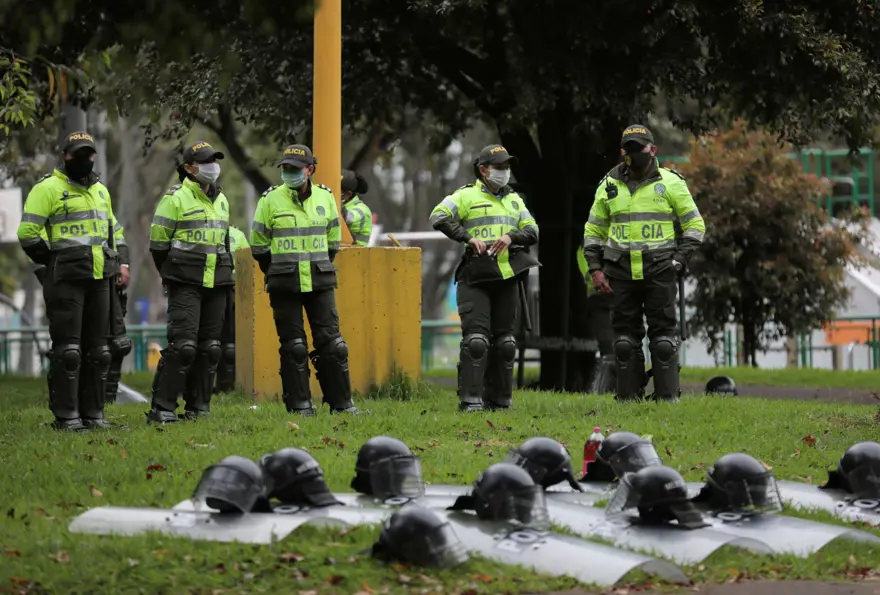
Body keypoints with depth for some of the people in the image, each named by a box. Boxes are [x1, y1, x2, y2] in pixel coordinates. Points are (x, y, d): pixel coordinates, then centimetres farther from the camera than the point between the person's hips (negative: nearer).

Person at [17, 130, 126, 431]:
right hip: (65, 280, -7)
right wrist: (54, 261, -7)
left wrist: (121, 262, 18)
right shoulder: (48, 188, -5)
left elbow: (113, 228, 30)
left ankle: (92, 412, 15)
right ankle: (65, 415, -4)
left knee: (97, 349, 8)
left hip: (99, 280, 7)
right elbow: (28, 233, -9)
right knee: (67, 348, -8)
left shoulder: (100, 190, 18)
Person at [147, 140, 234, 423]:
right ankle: (162, 408, -12)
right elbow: (158, 242, -4)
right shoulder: (175, 198, -6)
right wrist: (172, 275, 3)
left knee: (210, 348, 6)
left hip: (216, 284, 7)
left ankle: (198, 407, 13)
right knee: (183, 345, -15)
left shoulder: (221, 200, 16)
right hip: (185, 284, -7)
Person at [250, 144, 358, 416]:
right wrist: (277, 274, 8)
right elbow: (259, 243, 5)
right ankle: (299, 405, 5)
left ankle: (341, 402, 9)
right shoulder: (270, 200, -3)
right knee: (293, 346, -1)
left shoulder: (325, 197, 5)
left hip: (320, 283, 2)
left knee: (331, 343, 2)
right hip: (285, 287, -2)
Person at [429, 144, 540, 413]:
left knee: (504, 341, 8)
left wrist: (511, 237, -8)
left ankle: (499, 399, 15)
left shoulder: (514, 200, 19)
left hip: (506, 278, 6)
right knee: (476, 339, -13)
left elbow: (532, 231, 12)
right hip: (475, 277, -6)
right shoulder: (467, 195, 1)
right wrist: (468, 238, -20)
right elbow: (438, 217, -12)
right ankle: (470, 400, -12)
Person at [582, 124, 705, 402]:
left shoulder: (671, 183, 3)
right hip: (621, 273, 3)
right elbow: (593, 230, 17)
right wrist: (595, 267, 6)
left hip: (659, 273, -3)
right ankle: (628, 397, 8)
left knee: (663, 335, -3)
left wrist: (679, 259, -7)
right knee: (625, 336, 3)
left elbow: (695, 225, 5)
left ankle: (667, 396, 0)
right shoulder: (609, 186, 11)